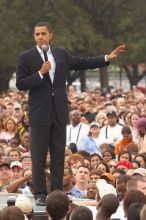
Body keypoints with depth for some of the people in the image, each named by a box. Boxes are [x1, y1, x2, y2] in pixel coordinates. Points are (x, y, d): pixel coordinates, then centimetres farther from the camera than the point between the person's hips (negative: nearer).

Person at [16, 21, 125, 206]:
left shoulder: (61, 54, 10)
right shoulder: (26, 57, -2)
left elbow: (82, 63, 19)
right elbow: (20, 84, -7)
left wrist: (108, 58, 16)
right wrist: (40, 73, -18)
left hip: (59, 113, 4)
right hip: (39, 113, -4)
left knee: (58, 156, 7)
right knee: (38, 157, -2)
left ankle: (57, 192, 12)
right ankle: (40, 194, 3)